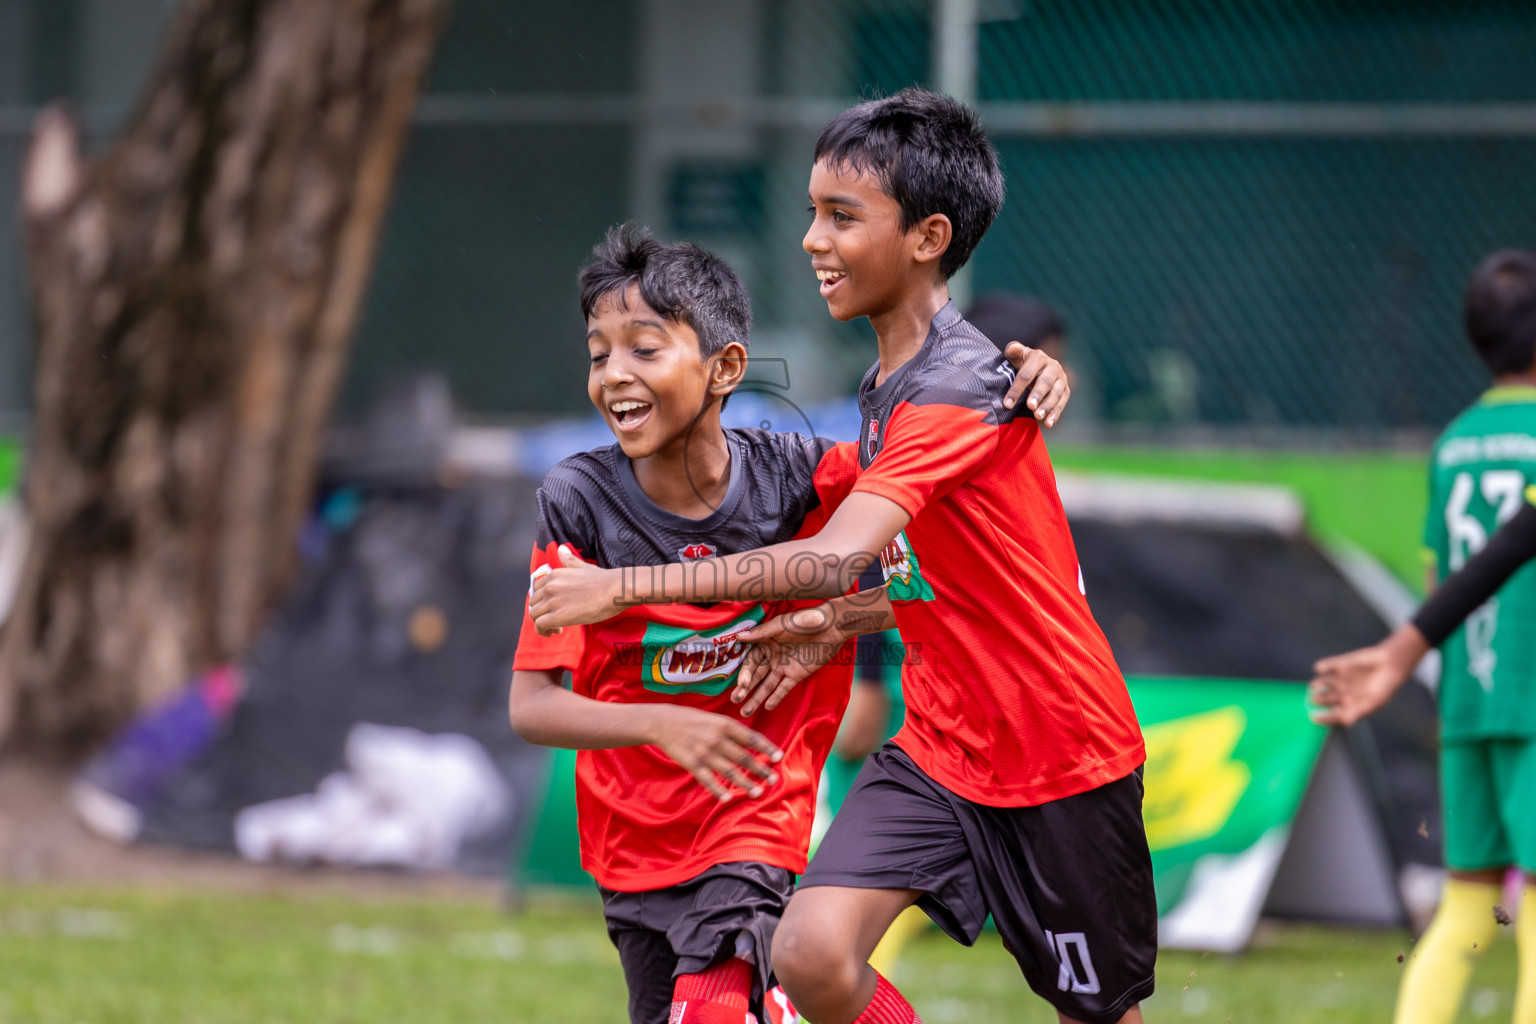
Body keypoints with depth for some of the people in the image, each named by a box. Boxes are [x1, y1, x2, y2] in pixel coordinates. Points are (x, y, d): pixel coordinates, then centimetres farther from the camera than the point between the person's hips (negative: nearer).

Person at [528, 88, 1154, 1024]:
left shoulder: (958, 388, -23)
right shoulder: (884, 388, 8)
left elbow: (838, 558, -35)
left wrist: (625, 586, -35)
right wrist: (835, 627, 1)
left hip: (1062, 756, -7)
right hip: (936, 748, 7)